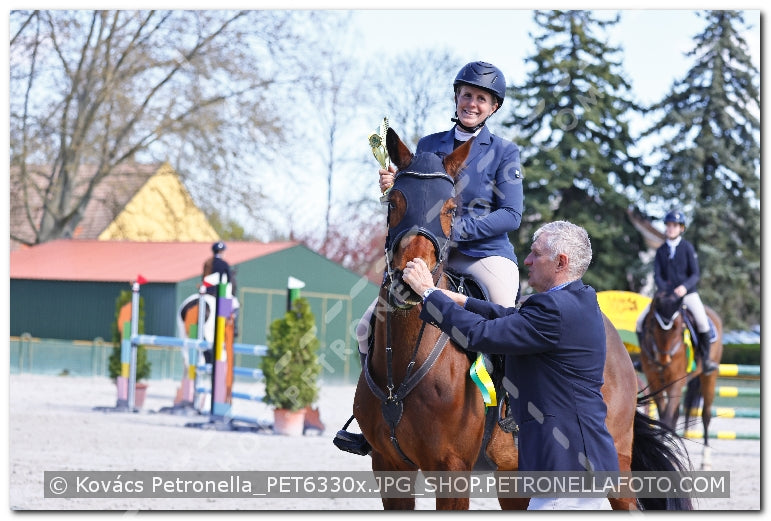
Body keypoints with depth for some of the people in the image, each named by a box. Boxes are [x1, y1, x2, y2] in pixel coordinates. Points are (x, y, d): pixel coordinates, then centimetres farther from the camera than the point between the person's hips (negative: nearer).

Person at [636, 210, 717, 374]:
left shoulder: (687, 247, -1)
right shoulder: (661, 250, 7)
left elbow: (695, 274, -5)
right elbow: (657, 274, 2)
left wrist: (685, 286, -25)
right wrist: (664, 290, -19)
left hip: (687, 292, -3)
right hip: (666, 293, 3)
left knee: (701, 321, -28)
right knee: (641, 321, -11)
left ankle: (705, 359, -10)